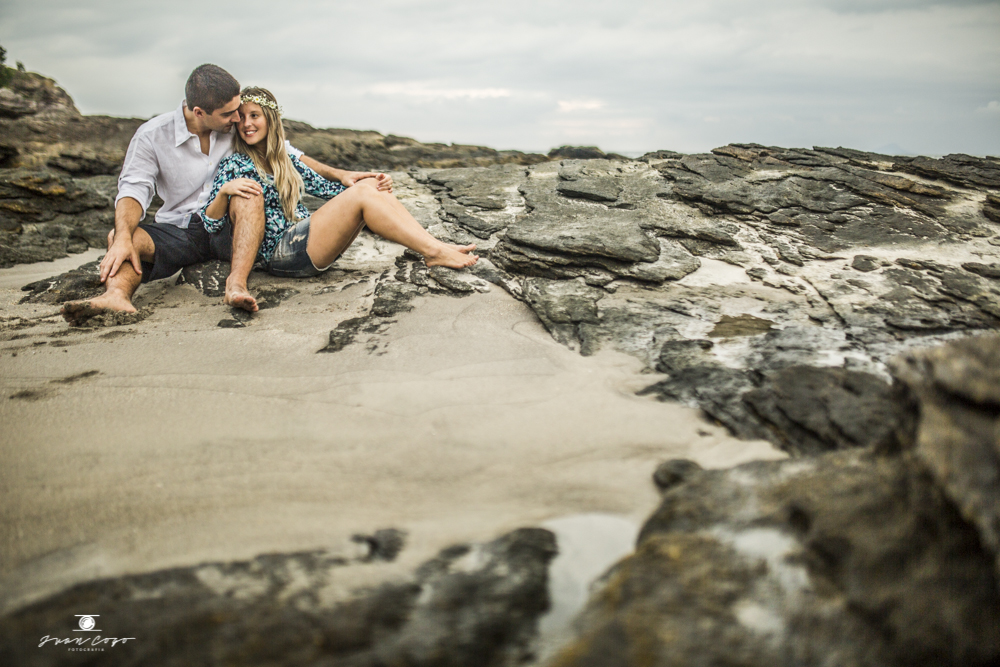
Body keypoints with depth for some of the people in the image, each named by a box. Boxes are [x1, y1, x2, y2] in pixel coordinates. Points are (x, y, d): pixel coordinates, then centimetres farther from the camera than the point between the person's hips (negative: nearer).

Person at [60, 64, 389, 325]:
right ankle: (117, 295, -58)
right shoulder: (152, 136, -5)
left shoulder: (239, 126, 1)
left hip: (230, 227, 0)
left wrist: (339, 174, -2)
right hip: (180, 229, 0)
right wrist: (123, 238, -30)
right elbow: (134, 189, -11)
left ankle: (237, 283, -47)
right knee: (120, 234, -27)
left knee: (249, 190, -31)